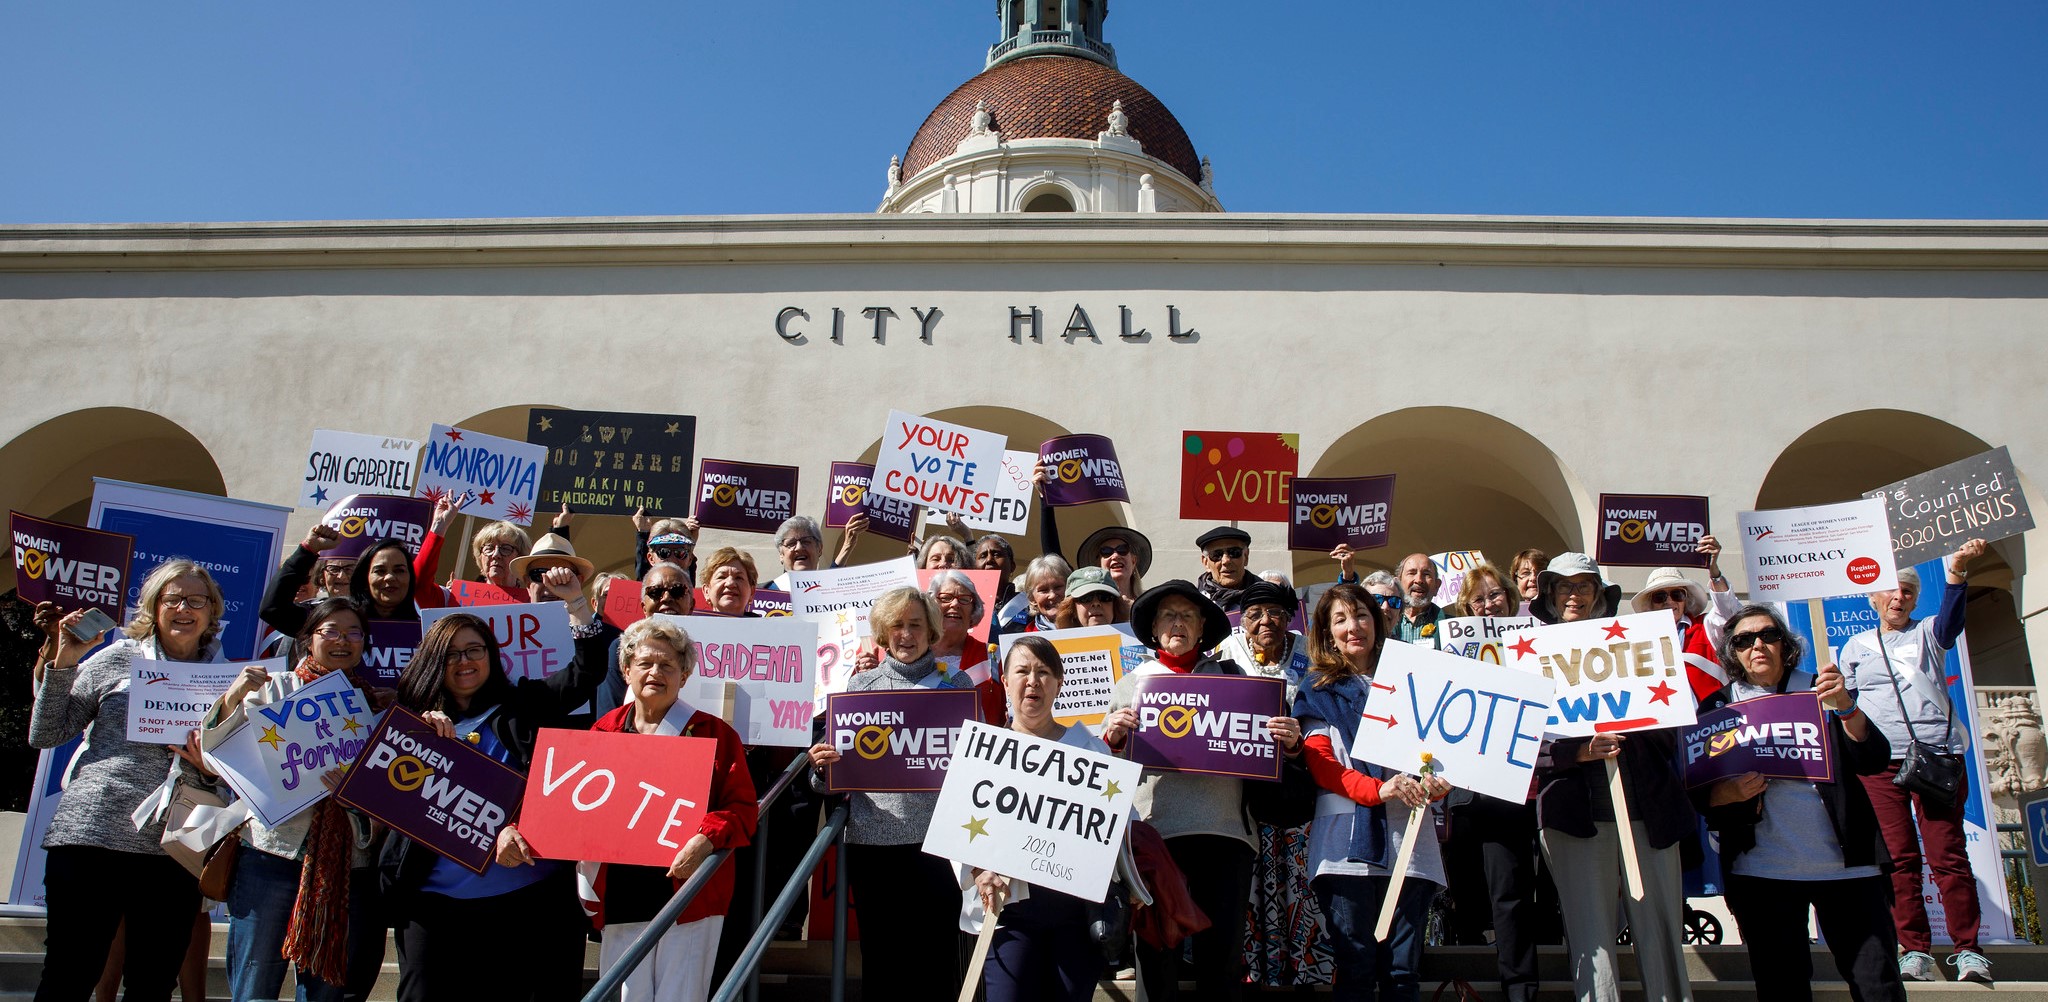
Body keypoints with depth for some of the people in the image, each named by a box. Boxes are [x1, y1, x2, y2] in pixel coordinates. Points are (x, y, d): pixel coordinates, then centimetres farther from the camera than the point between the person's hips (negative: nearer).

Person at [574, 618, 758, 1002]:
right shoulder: (603, 731, 11)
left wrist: (707, 838, -19)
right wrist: (520, 830, -4)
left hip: (691, 894, -2)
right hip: (620, 898, 3)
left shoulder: (713, 732, 2)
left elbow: (743, 808, -2)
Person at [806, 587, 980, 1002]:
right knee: (881, 953, 7)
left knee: (937, 951, 0)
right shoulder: (860, 685, 11)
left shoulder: (957, 684, 8)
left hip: (938, 835, -1)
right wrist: (823, 766, -11)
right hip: (873, 838, 1)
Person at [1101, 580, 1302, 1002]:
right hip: (1153, 828, 0)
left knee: (1223, 952, -2)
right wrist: (1112, 737, -6)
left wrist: (1290, 742, -6)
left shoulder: (1231, 677, 15)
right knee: (1156, 953, -1)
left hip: (1223, 829, 0)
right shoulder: (1129, 684, 16)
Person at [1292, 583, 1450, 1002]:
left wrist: (1438, 783, -10)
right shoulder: (1318, 689, 12)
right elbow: (1319, 763, 1)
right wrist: (1378, 789, -17)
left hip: (1409, 832, 2)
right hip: (1348, 839, -2)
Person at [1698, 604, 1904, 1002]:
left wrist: (1846, 707, -17)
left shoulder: (1820, 691, 10)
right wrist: (1731, 791, -18)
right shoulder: (1718, 707, 7)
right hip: (1762, 870, 0)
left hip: (1845, 863, 1)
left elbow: (1876, 761, -2)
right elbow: (1699, 793, 3)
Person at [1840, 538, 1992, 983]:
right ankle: (1916, 951, 1)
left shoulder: (1928, 634, 15)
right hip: (1880, 762, 1)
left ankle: (1967, 950, -2)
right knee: (1899, 857, -2)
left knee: (1947, 853, -7)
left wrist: (1957, 569, -26)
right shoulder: (1856, 646, 18)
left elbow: (1952, 617, -8)